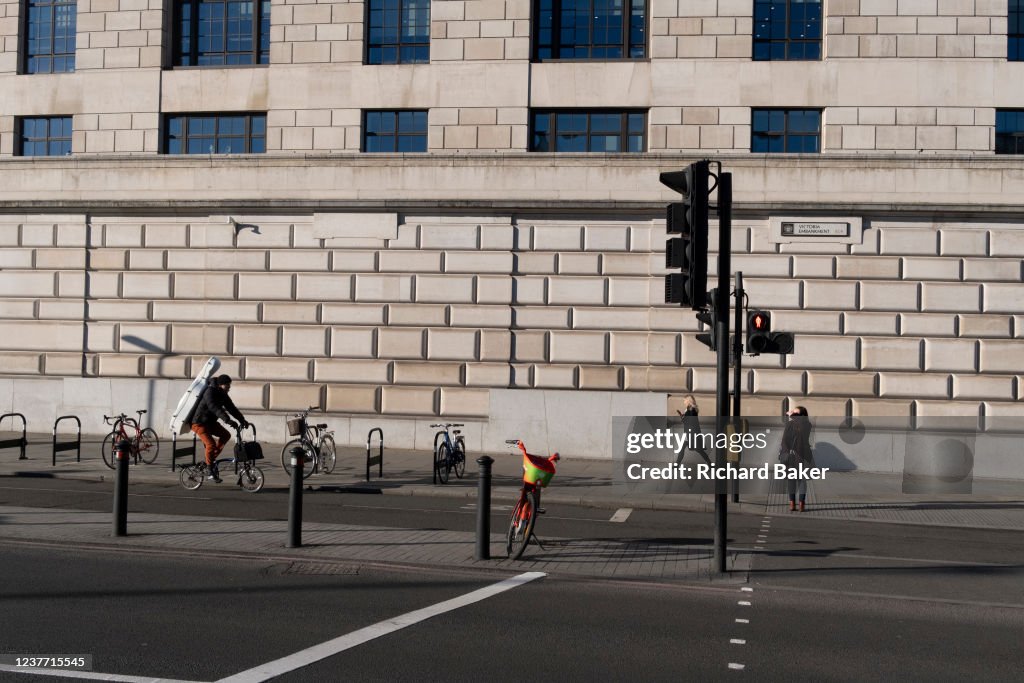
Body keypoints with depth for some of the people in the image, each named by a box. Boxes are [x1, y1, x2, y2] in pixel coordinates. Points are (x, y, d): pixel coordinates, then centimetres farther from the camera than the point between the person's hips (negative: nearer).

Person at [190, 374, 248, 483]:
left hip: (210, 421, 9)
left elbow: (231, 408, 2)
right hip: (199, 422, -9)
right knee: (211, 444, -21)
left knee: (226, 435, 3)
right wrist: (228, 420, -48)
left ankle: (212, 457, 13)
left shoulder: (222, 394, 4)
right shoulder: (210, 392, -24)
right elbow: (215, 408, -37)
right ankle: (210, 471, -8)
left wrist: (242, 420, -11)